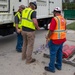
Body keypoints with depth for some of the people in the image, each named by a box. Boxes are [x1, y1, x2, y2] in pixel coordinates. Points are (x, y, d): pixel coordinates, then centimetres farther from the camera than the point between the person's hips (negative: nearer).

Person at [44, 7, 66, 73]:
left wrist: (48, 37, -6)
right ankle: (59, 65, 29)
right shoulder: (63, 19, 9)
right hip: (62, 39, 8)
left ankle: (51, 68, 11)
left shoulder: (54, 19, -18)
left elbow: (51, 30, -21)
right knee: (59, 52, 17)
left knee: (53, 53, 2)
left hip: (55, 40, -8)